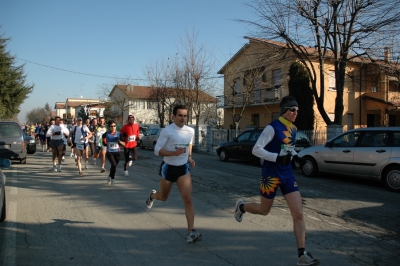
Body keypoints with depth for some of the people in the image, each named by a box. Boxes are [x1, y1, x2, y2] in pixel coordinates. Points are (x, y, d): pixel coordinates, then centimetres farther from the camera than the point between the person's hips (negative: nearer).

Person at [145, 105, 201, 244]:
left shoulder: (190, 131, -1)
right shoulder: (167, 131, -16)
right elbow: (157, 150, -16)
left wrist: (189, 157, 6)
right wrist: (174, 153, -30)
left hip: (183, 168, 2)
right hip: (168, 168, -2)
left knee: (188, 199, -13)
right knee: (163, 197, 18)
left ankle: (191, 232, -10)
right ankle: (152, 195, 55)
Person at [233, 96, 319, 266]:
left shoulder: (293, 128, 7)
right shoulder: (273, 127, -16)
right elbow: (256, 149, -19)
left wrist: (296, 157, 3)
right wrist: (277, 158, -30)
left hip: (287, 174, 6)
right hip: (271, 174, -6)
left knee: (298, 214, -2)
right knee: (264, 210, 12)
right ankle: (241, 206, 44)